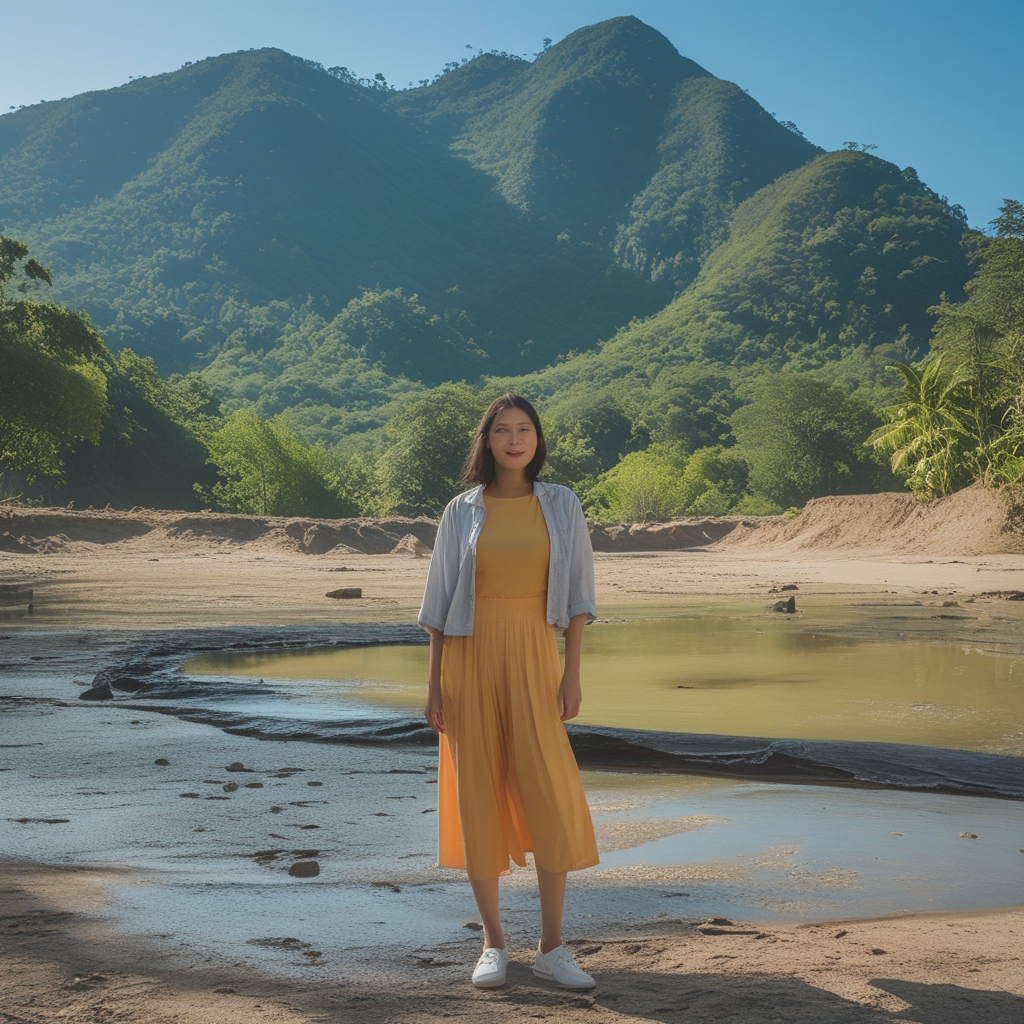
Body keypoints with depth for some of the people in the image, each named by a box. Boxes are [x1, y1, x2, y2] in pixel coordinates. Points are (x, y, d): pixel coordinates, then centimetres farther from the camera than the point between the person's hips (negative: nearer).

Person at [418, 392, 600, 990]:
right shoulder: (462, 512, 5)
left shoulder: (562, 506, 5)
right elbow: (441, 601, 6)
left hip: (533, 656, 0)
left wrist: (573, 670, -3)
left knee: (551, 796, -6)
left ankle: (553, 947, 5)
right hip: (470, 656, 0)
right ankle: (494, 944, 13)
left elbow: (576, 593, 5)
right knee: (477, 793, 2)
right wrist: (434, 684, 2)